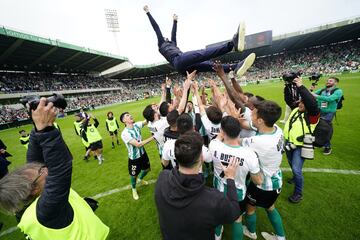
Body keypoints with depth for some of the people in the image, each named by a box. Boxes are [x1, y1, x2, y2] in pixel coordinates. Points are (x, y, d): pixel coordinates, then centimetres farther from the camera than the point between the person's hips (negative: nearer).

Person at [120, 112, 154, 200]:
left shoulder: (136, 125, -10)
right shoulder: (125, 133, -29)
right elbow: (138, 144, -34)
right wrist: (152, 137, -36)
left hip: (143, 153, 6)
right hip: (134, 157, -5)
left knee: (147, 169, 25)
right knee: (134, 175, 17)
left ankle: (140, 179, 58)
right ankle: (134, 189, 49)